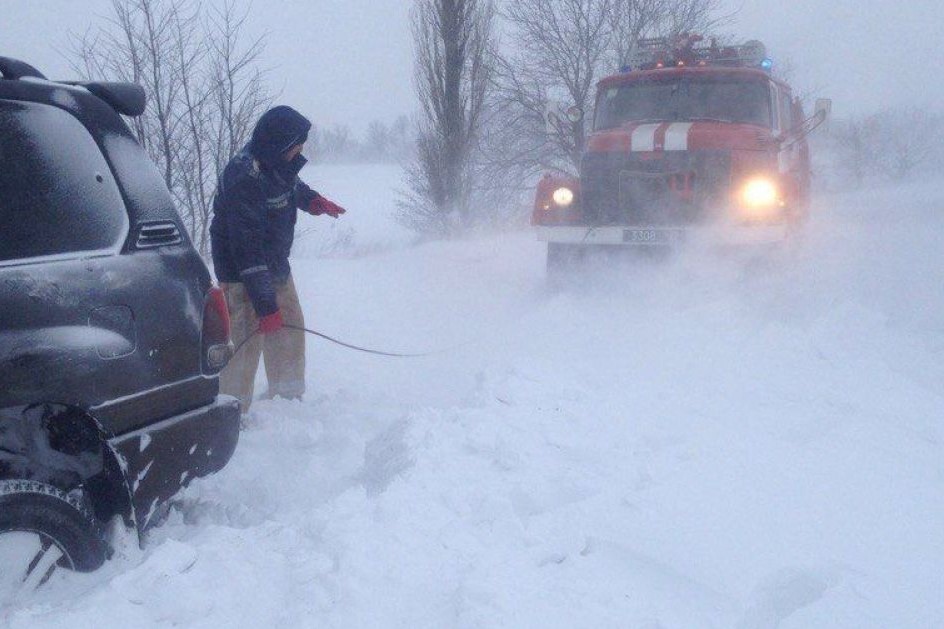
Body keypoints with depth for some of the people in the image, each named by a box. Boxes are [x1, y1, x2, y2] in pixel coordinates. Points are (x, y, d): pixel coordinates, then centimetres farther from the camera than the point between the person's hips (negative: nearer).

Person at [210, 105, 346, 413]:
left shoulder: (277, 163, -3)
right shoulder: (245, 180, -30)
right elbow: (247, 249, -30)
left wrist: (313, 200, 3)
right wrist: (265, 305, -30)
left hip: (276, 269, 9)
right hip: (244, 275, -9)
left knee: (290, 330, 18)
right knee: (246, 342, -12)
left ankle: (288, 399, 35)